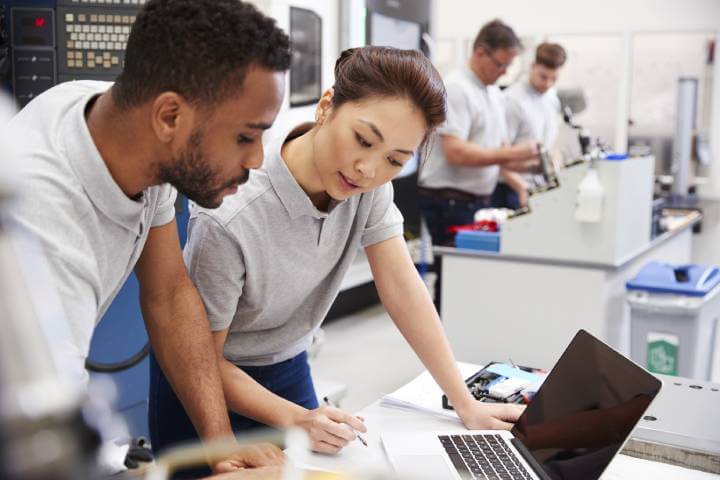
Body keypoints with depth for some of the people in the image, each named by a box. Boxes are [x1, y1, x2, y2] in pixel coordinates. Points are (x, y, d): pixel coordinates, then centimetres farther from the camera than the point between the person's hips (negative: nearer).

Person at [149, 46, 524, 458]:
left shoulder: (369, 186, -17)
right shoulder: (229, 221, -34)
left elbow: (401, 286, -15)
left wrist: (467, 405, -16)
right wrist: (293, 418, -32)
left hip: (287, 368, 5)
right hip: (212, 382, -4)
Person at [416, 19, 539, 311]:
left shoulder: (495, 94, 15)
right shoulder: (455, 89, -14)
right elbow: (455, 153, -23)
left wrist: (525, 162, -1)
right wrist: (512, 153, -23)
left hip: (479, 200, 9)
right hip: (449, 202, -9)